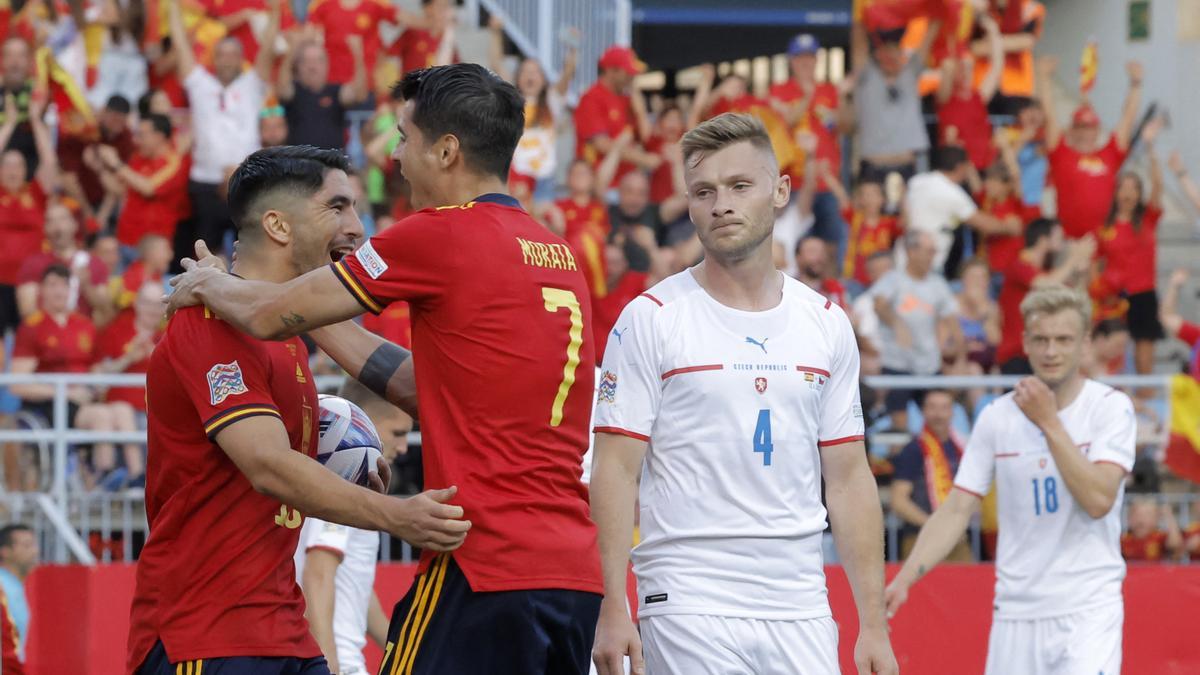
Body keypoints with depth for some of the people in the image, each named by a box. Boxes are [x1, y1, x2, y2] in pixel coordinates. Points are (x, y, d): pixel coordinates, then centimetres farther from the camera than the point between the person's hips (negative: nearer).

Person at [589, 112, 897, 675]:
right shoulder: (650, 318, -1)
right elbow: (615, 470, -4)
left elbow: (848, 478, 12)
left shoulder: (827, 324, 11)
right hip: (688, 606, -4)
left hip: (801, 610, 4)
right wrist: (612, 609, -14)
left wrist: (873, 624, 7)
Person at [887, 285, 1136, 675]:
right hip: (1016, 610, 4)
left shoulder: (1110, 407, -4)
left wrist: (1049, 422, -16)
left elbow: (1098, 500, -16)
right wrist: (904, 579, -8)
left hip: (1087, 608, -4)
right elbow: (956, 511, 5)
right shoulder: (997, 417, 6)